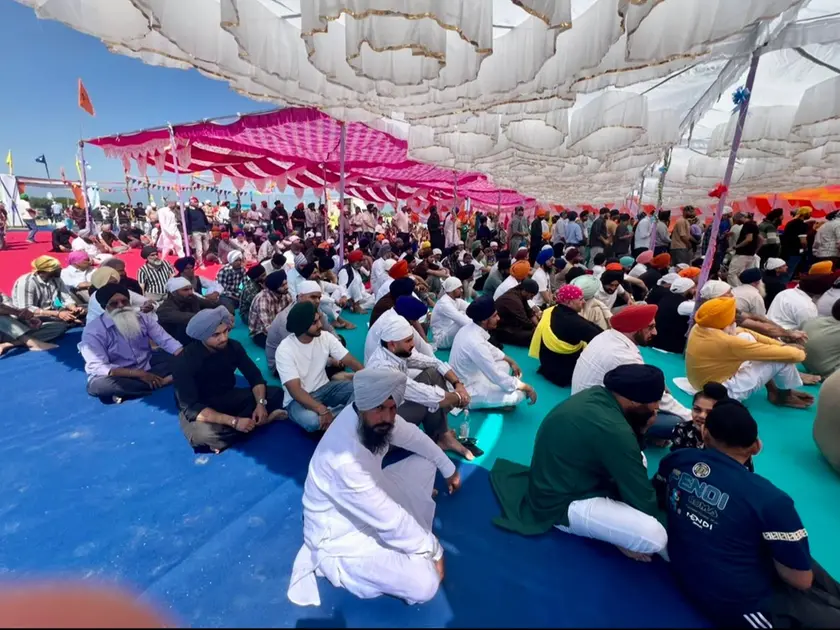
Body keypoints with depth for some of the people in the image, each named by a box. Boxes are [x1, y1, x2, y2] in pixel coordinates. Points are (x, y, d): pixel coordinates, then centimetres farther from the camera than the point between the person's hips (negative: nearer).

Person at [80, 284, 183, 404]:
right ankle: (161, 381, -26)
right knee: (100, 384, -37)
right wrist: (138, 374, -32)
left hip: (147, 366, 4)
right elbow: (97, 368, -22)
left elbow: (166, 340, -8)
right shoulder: (93, 330, -14)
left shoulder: (142, 318, -1)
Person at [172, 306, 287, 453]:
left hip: (228, 398, 5)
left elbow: (255, 376, -5)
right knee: (204, 434, -39)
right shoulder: (183, 361, -24)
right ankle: (257, 421, -16)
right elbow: (191, 409, -28)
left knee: (275, 393, -11)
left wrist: (261, 403, -25)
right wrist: (234, 421, -37)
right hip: (197, 409, -5)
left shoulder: (233, 346, -12)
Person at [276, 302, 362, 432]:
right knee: (313, 421, -36)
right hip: (298, 398, -3)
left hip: (324, 388, 4)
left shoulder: (326, 337, -7)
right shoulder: (284, 350, -20)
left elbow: (350, 361, -9)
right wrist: (322, 410, -40)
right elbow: (295, 390, -27)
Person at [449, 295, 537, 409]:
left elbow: (489, 348, 16)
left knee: (505, 365, 16)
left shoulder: (470, 328, -5)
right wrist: (526, 387, -13)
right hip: (467, 392, -9)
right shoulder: (475, 343, -33)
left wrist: (511, 361, 13)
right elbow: (497, 376, -25)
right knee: (519, 394, -16)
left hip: (468, 379, 9)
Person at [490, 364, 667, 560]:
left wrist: (639, 430, -6)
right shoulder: (612, 430, -31)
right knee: (655, 536, -20)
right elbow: (642, 498, -18)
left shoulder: (597, 394, -5)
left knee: (638, 460, 15)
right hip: (562, 505, -9)